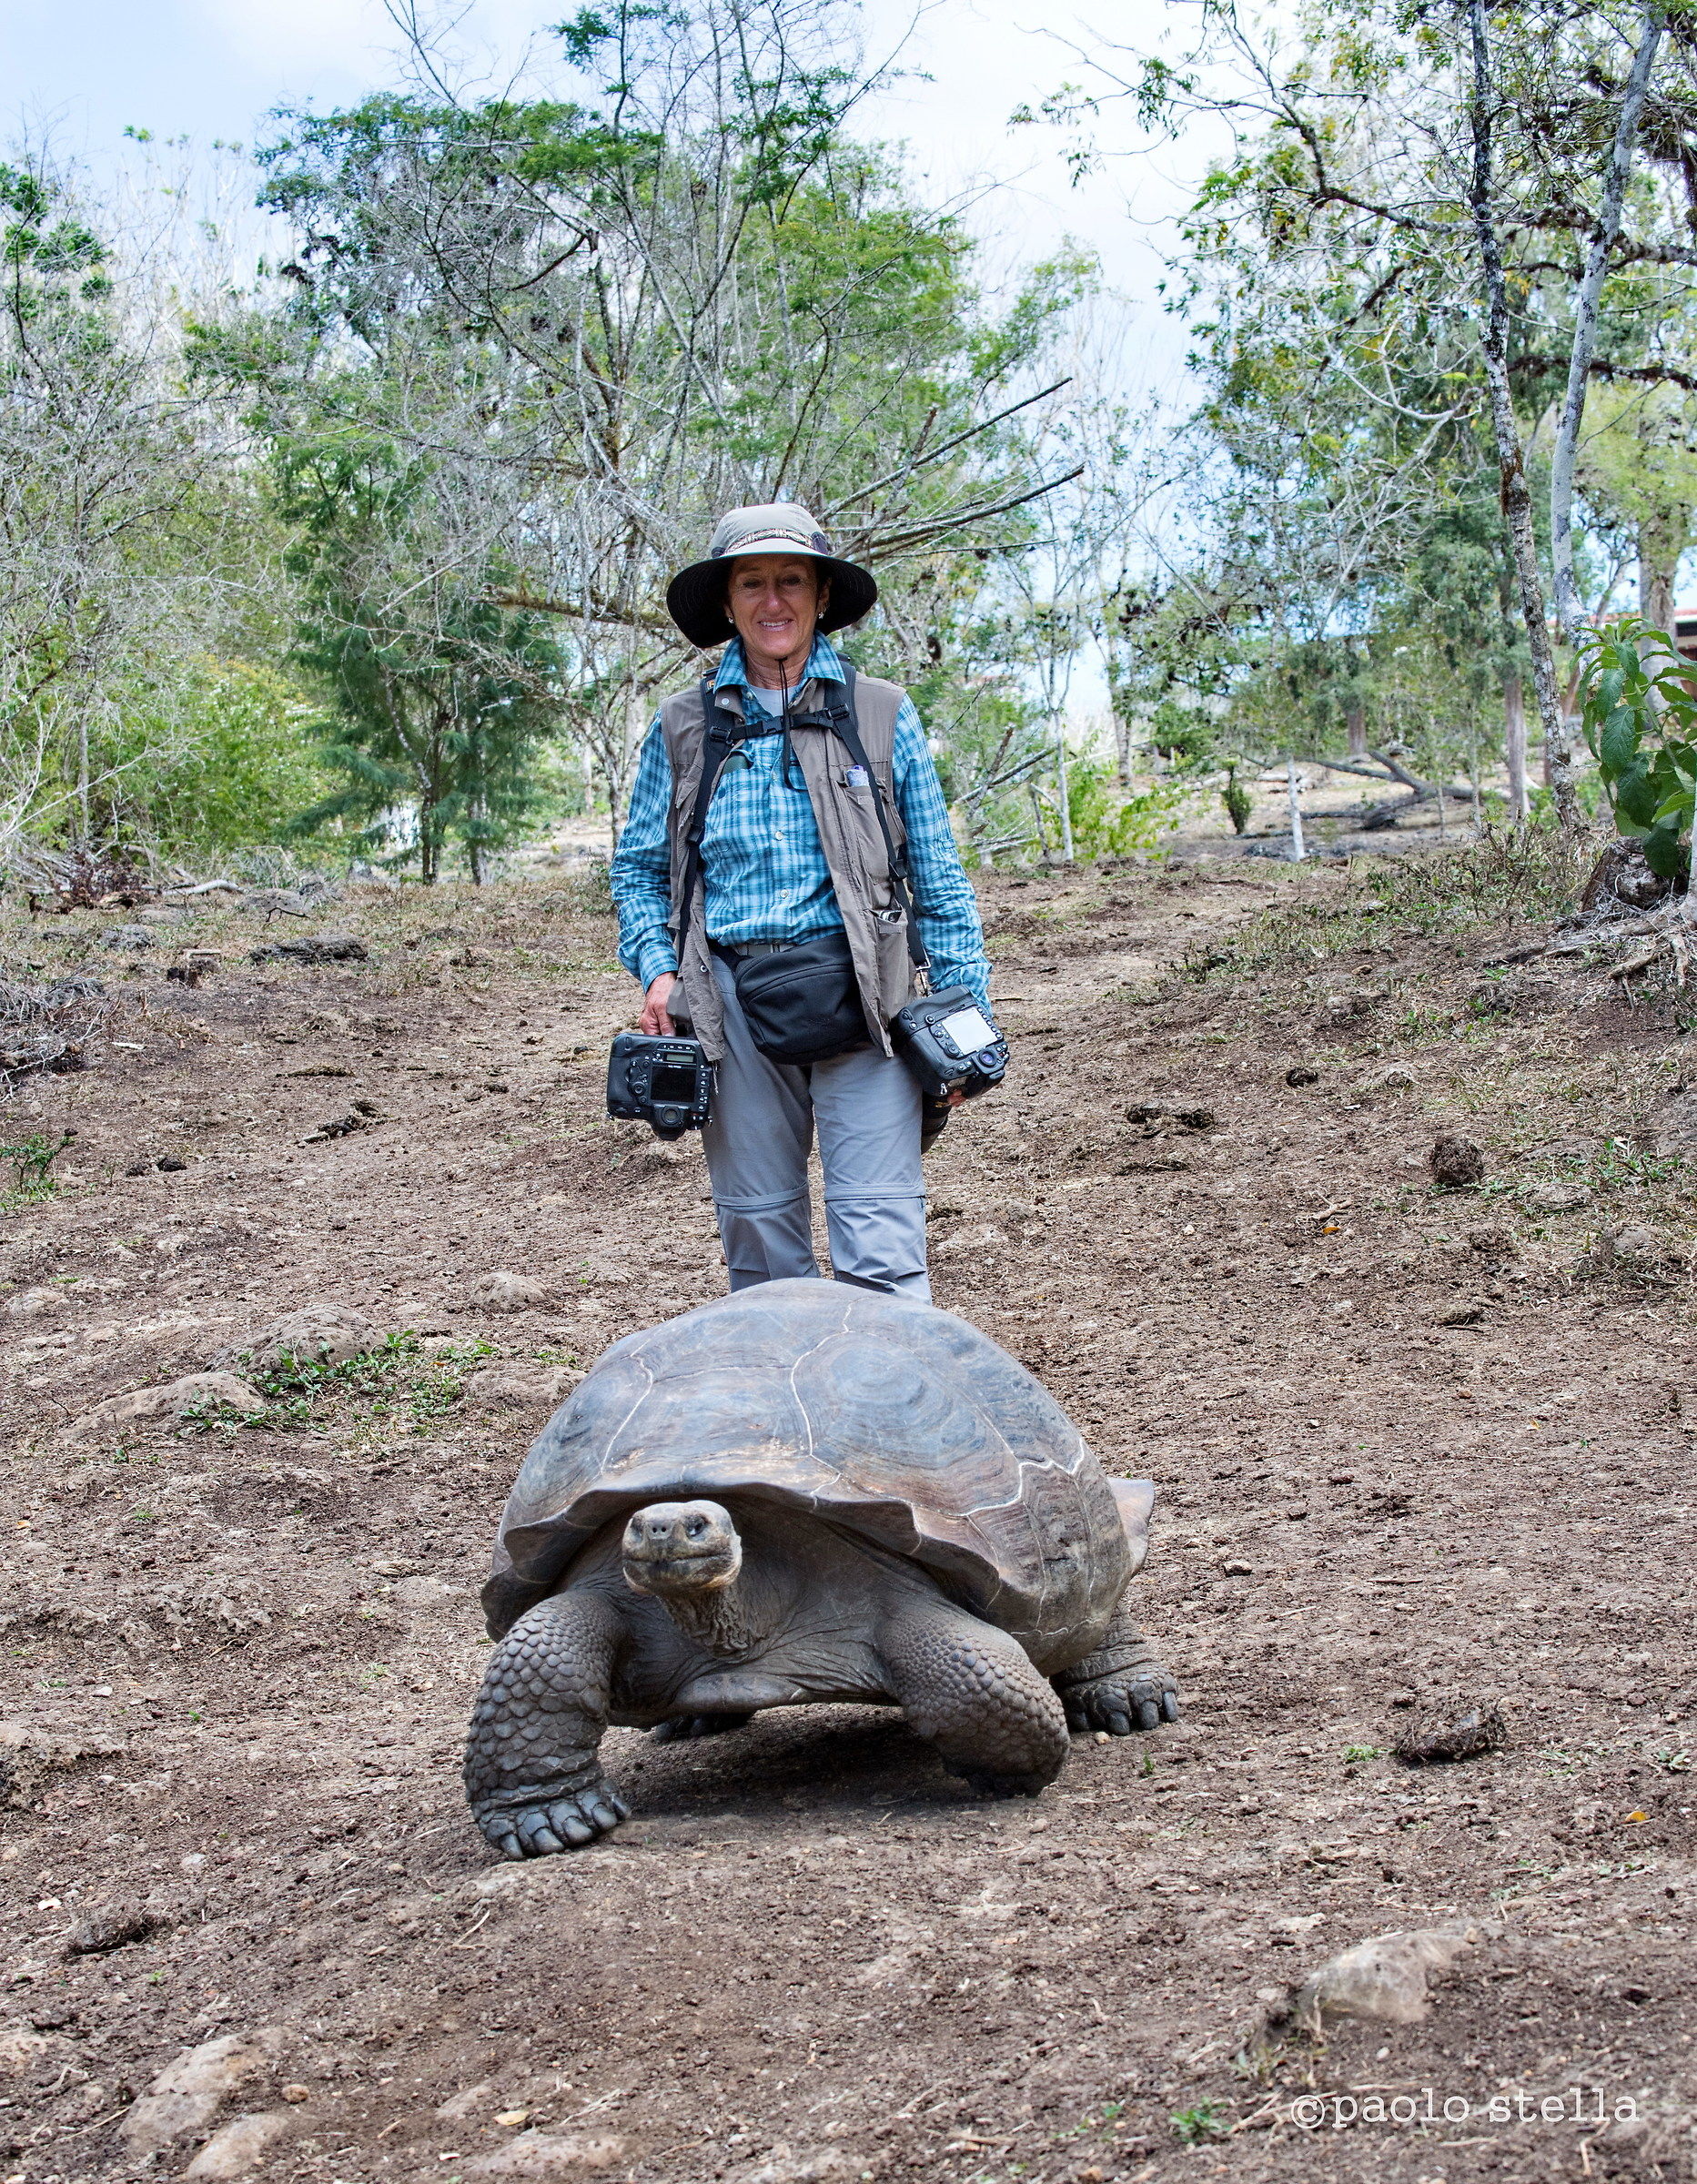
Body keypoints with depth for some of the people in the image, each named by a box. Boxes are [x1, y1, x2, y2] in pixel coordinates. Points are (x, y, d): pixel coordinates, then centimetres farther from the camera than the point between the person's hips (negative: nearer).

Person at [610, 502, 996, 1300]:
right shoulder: (682, 727, 9)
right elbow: (638, 867, 15)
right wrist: (656, 968, -3)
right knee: (757, 1228, 9)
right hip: (734, 1005, 2)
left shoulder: (883, 715, 6)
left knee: (880, 1240, -8)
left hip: (859, 997, -2)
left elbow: (938, 877, 7)